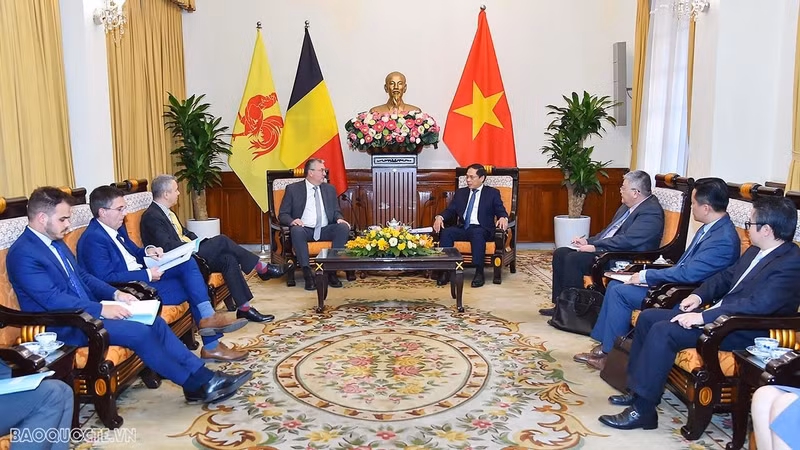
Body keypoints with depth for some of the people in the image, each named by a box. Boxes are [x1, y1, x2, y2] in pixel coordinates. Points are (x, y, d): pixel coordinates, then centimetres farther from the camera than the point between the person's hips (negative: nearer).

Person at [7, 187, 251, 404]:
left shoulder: (55, 242, 12)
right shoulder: (22, 254, -17)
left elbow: (83, 276, 17)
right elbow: (54, 299, -23)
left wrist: (115, 294, 1)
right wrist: (101, 309, -24)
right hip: (64, 327, -9)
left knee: (154, 322, -6)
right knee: (139, 332, -23)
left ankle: (202, 374, -8)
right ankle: (195, 385, -12)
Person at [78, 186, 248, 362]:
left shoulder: (117, 228, 11)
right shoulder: (93, 239, -18)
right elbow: (106, 280, -24)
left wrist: (147, 251, 0)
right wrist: (147, 275, -22)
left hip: (142, 276, 9)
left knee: (188, 263, -6)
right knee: (191, 287, -14)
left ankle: (208, 317, -16)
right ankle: (211, 346, -8)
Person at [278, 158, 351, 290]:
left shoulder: (330, 189, 18)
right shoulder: (293, 189, 7)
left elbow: (336, 211, 19)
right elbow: (283, 214, 4)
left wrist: (339, 219, -7)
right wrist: (292, 221, -20)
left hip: (325, 230, 3)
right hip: (305, 230, -3)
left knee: (344, 228, -25)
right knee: (296, 230, -36)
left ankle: (332, 271, -24)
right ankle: (307, 273, -33)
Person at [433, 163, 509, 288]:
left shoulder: (492, 193, 11)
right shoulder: (460, 193, 21)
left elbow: (501, 211, 5)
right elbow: (450, 210, 15)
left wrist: (503, 218, -20)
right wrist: (440, 217, -7)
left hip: (481, 229, -3)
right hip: (462, 228, 4)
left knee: (477, 234, -39)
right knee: (446, 232, -27)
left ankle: (479, 272, -36)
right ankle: (445, 270, -27)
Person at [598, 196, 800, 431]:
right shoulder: (756, 251, 12)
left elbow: (757, 305, -28)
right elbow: (725, 276, 22)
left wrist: (703, 317, -29)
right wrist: (699, 295, 3)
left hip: (742, 332, -10)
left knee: (663, 331, -26)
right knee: (648, 317, 2)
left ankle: (643, 410, -17)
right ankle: (638, 388, 10)